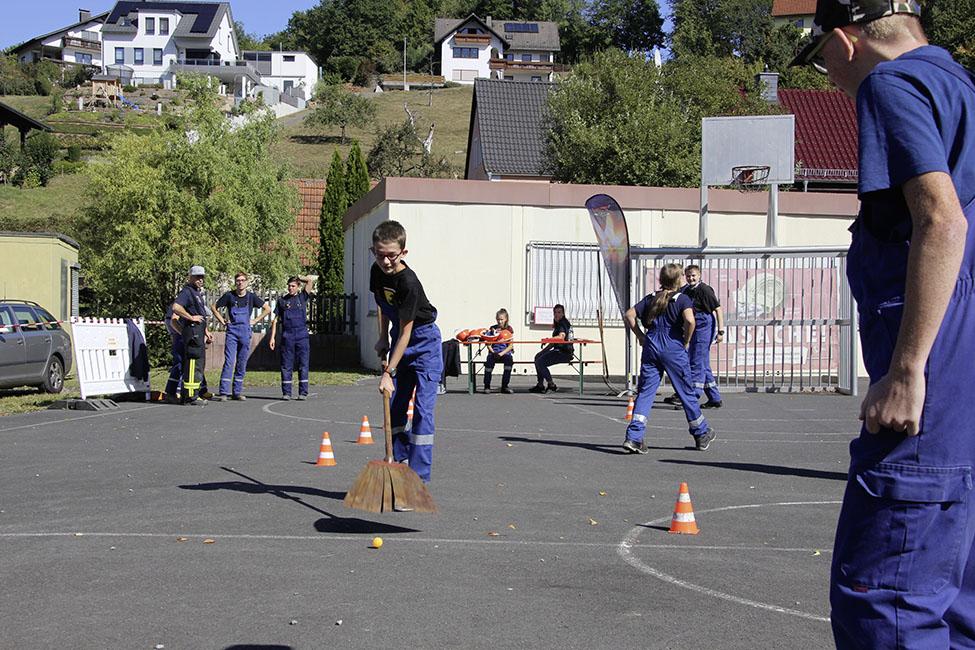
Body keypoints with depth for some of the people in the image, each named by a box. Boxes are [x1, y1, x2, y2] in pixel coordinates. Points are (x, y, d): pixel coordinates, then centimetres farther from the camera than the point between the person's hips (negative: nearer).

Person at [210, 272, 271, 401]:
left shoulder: (251, 297, 3)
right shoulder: (229, 296, 0)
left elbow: (267, 309, 12)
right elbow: (214, 307, 11)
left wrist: (255, 321, 6)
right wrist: (222, 321, 3)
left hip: (245, 332, 2)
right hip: (232, 331, -2)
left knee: (242, 363, 6)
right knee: (229, 361, -10)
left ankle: (238, 392, 14)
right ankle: (223, 392, -13)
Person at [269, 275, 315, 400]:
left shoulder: (302, 297, 8)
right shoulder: (282, 300, 11)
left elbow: (311, 279, 0)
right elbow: (275, 320, 12)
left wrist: (298, 277, 13)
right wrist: (272, 337, 6)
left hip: (302, 336, -1)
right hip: (287, 337, 1)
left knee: (303, 365, -2)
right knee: (286, 366, 1)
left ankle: (303, 393, 0)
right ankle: (286, 392, 5)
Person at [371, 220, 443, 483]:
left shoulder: (408, 283, -29)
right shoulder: (377, 272, -6)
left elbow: (405, 333, -27)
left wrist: (389, 372, -27)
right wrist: (383, 338, 11)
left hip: (424, 340, -8)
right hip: (399, 339, 8)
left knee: (423, 409, -13)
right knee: (393, 406, 8)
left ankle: (418, 479, -13)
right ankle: (398, 464, 19)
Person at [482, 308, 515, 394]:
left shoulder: (509, 329, 5)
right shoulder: (492, 329, 10)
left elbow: (510, 346, -2)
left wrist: (501, 354, -15)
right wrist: (492, 352, -13)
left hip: (505, 352, -1)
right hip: (494, 352, 1)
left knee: (509, 360, -34)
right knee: (489, 360, -32)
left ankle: (504, 386, -26)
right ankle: (487, 386, -23)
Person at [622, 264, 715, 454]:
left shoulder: (650, 298, 11)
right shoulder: (682, 299, -2)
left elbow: (629, 314, 5)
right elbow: (690, 320, -19)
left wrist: (640, 336, 10)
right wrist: (686, 342, -5)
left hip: (651, 347, 3)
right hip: (674, 349, -3)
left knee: (645, 392, 2)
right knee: (686, 391, 10)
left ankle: (633, 437, -11)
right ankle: (702, 434, 24)